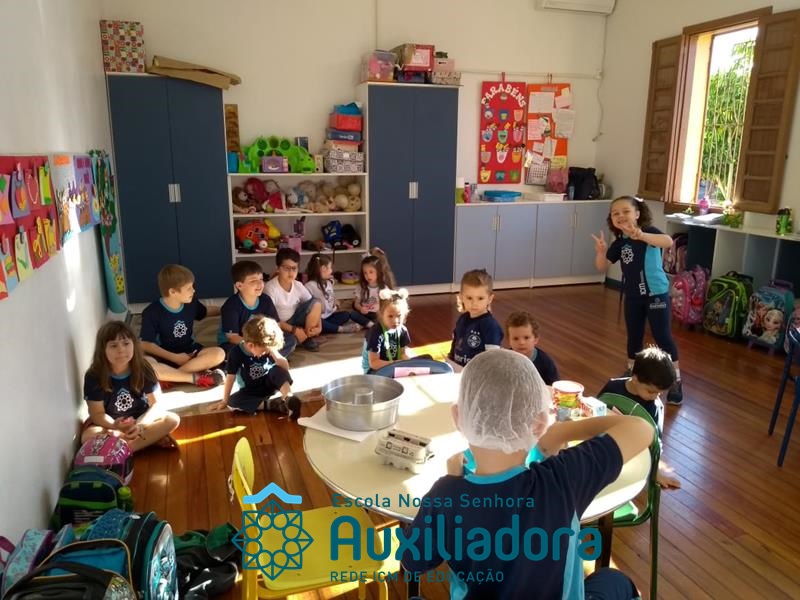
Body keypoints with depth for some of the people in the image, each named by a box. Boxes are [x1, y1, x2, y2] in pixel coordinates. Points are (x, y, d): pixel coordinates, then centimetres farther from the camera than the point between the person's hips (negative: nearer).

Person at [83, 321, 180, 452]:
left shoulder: (143, 369, -13)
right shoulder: (93, 377, -16)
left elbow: (156, 404, -13)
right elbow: (97, 413, -13)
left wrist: (140, 425, -32)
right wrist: (115, 426, -35)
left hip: (141, 419, 1)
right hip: (110, 423, 0)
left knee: (173, 419, -24)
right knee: (88, 436, -34)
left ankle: (124, 450, -28)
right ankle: (151, 438, -28)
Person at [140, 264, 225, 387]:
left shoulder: (191, 303, 0)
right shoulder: (152, 312, -14)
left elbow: (206, 312, 24)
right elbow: (145, 344, -15)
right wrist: (174, 357, -22)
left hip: (189, 353, 4)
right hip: (165, 357, -3)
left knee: (219, 354, -26)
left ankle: (168, 376, -26)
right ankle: (195, 378, -31)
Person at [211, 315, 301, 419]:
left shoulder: (267, 348, -13)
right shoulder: (236, 352, -18)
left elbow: (285, 367, -18)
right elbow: (231, 377, -13)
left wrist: (273, 351, -28)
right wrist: (225, 401, -8)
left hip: (269, 385, 0)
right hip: (251, 392, 0)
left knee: (277, 370, -28)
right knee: (233, 402, -29)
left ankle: (289, 399, -43)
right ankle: (273, 404, -35)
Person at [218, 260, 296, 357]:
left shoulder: (266, 300, -7)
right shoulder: (231, 306, -22)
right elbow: (232, 337, -23)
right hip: (236, 344, -4)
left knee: (291, 339, -9)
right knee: (228, 351, -39)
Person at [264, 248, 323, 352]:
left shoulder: (298, 286, -6)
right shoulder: (270, 288, -22)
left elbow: (314, 307, -1)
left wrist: (318, 326, -19)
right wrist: (294, 330, -26)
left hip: (294, 321, 6)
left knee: (316, 303, -15)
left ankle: (308, 337, -4)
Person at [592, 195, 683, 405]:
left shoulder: (649, 231, -15)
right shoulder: (619, 243, 1)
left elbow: (668, 242, -36)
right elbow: (602, 268, 4)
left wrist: (641, 236, -52)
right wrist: (601, 252, -18)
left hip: (656, 294, -5)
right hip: (632, 296, 5)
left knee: (663, 336, -1)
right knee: (634, 336, 16)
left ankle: (675, 380, 10)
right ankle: (631, 373, 33)